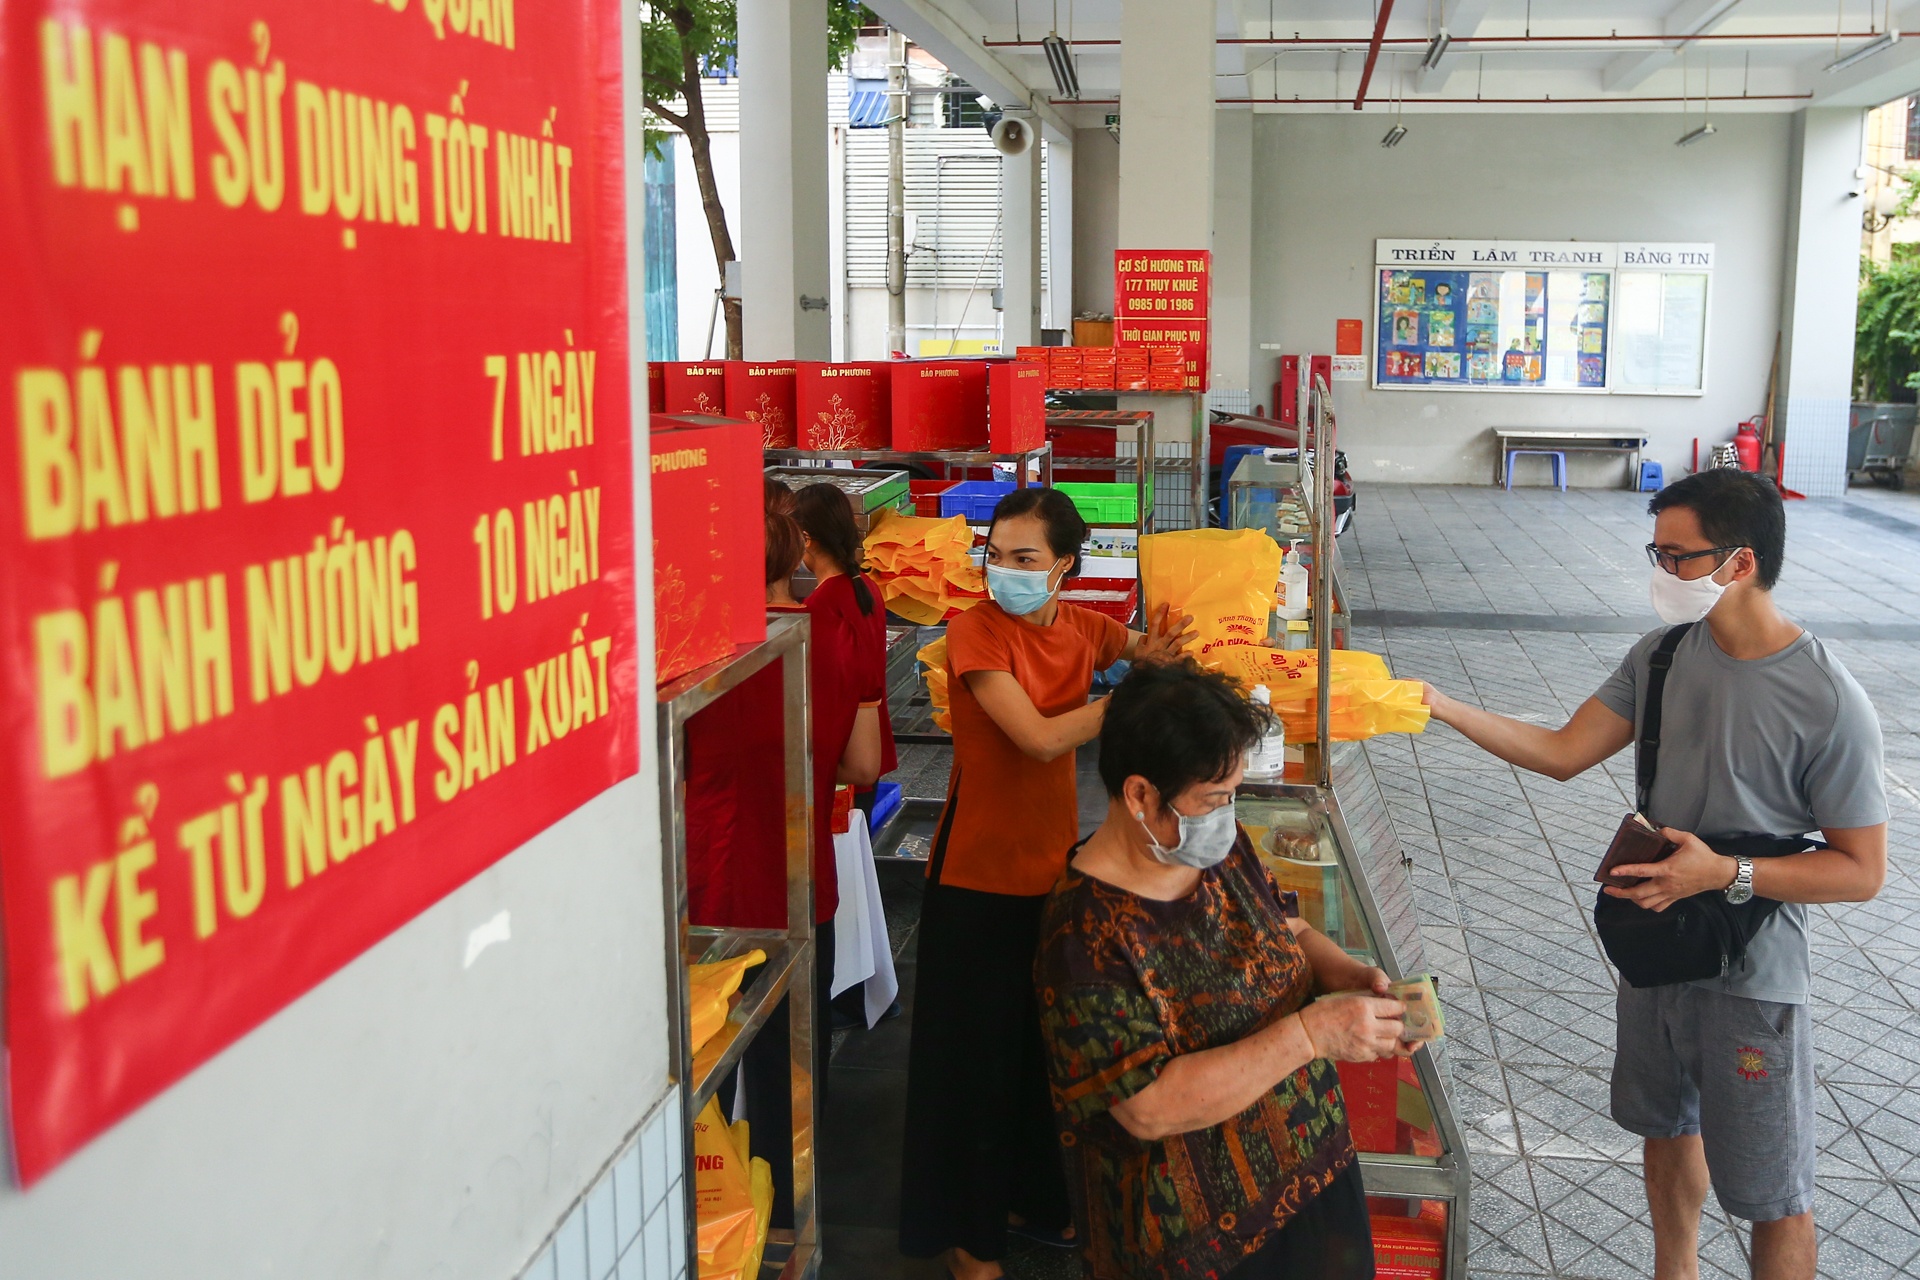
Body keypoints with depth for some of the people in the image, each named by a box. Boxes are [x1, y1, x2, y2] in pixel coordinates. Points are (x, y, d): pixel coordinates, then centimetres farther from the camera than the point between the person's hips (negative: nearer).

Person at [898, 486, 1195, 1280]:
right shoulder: (975, 631, -18)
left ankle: (1036, 1196, 41)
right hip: (978, 871, -6)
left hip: (1052, 860, 6)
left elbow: (1150, 645, 16)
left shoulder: (1082, 628, -1)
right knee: (974, 1050, 8)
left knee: (1046, 1041, 20)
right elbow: (1041, 737, -26)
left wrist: (1154, 653, -8)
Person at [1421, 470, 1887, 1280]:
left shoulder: (1830, 705, -23)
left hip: (1751, 977, -6)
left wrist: (1726, 874, -29)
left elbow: (1861, 871, -18)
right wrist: (1443, 708, -11)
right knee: (1668, 1128, 27)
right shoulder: (1662, 656, -5)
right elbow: (1563, 753, -2)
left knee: (1773, 1196, 9)